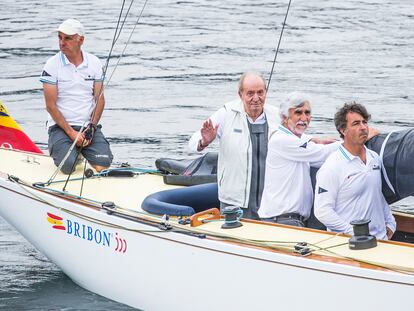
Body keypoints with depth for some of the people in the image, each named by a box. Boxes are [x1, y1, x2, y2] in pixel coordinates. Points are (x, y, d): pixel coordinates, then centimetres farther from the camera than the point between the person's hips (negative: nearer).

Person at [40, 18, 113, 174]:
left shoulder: (94, 63, 5)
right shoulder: (52, 65, -5)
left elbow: (100, 99, 6)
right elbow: (51, 105, -8)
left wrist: (92, 127, -9)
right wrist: (72, 133, -14)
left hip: (88, 125, 2)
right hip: (60, 127, -2)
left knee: (103, 164, -21)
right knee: (68, 166, -26)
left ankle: (82, 150, 12)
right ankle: (58, 149, 10)